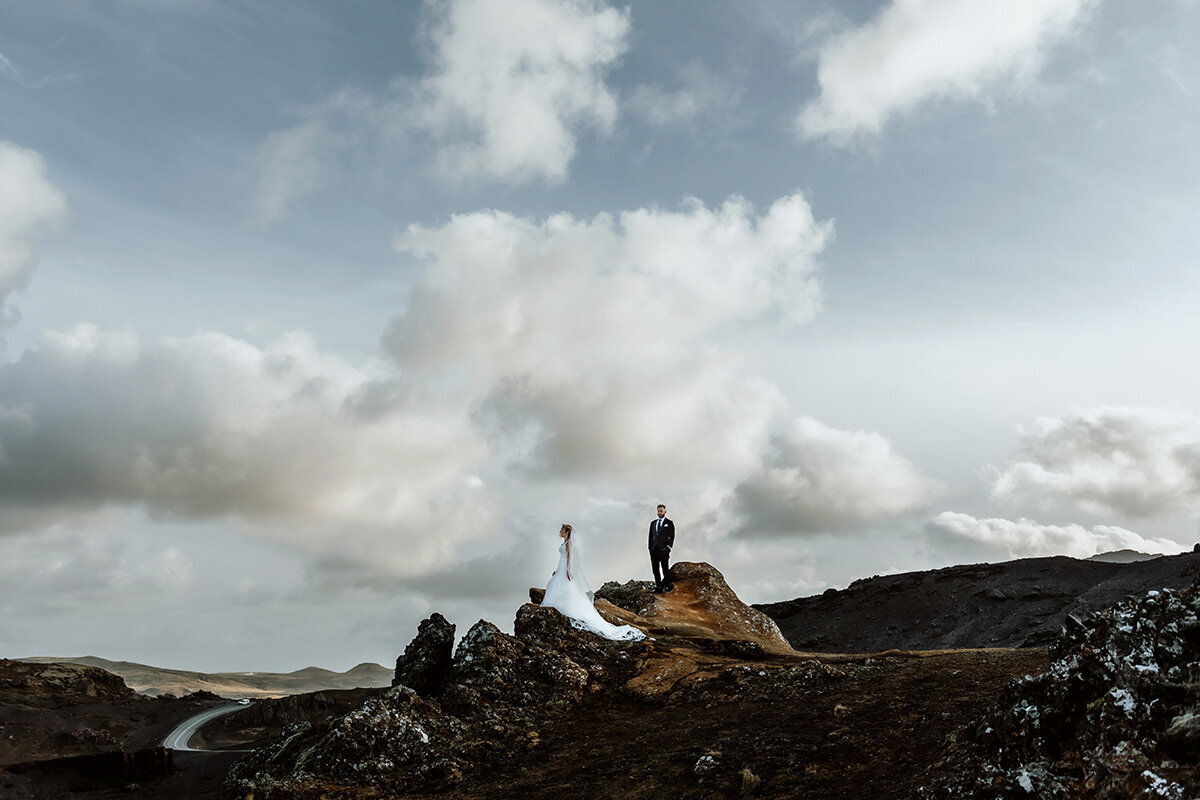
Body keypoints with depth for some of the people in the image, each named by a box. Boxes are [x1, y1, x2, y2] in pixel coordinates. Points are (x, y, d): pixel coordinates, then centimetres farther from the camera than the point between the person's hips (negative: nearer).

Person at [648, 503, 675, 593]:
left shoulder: (669, 523, 6)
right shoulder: (653, 523, 19)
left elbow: (672, 537, 1)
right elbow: (650, 536, 18)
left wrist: (668, 547, -10)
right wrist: (650, 548, 9)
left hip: (664, 549, -4)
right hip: (654, 549, 4)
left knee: (665, 569, -4)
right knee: (655, 569, 2)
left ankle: (667, 586, 4)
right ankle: (658, 587, 6)